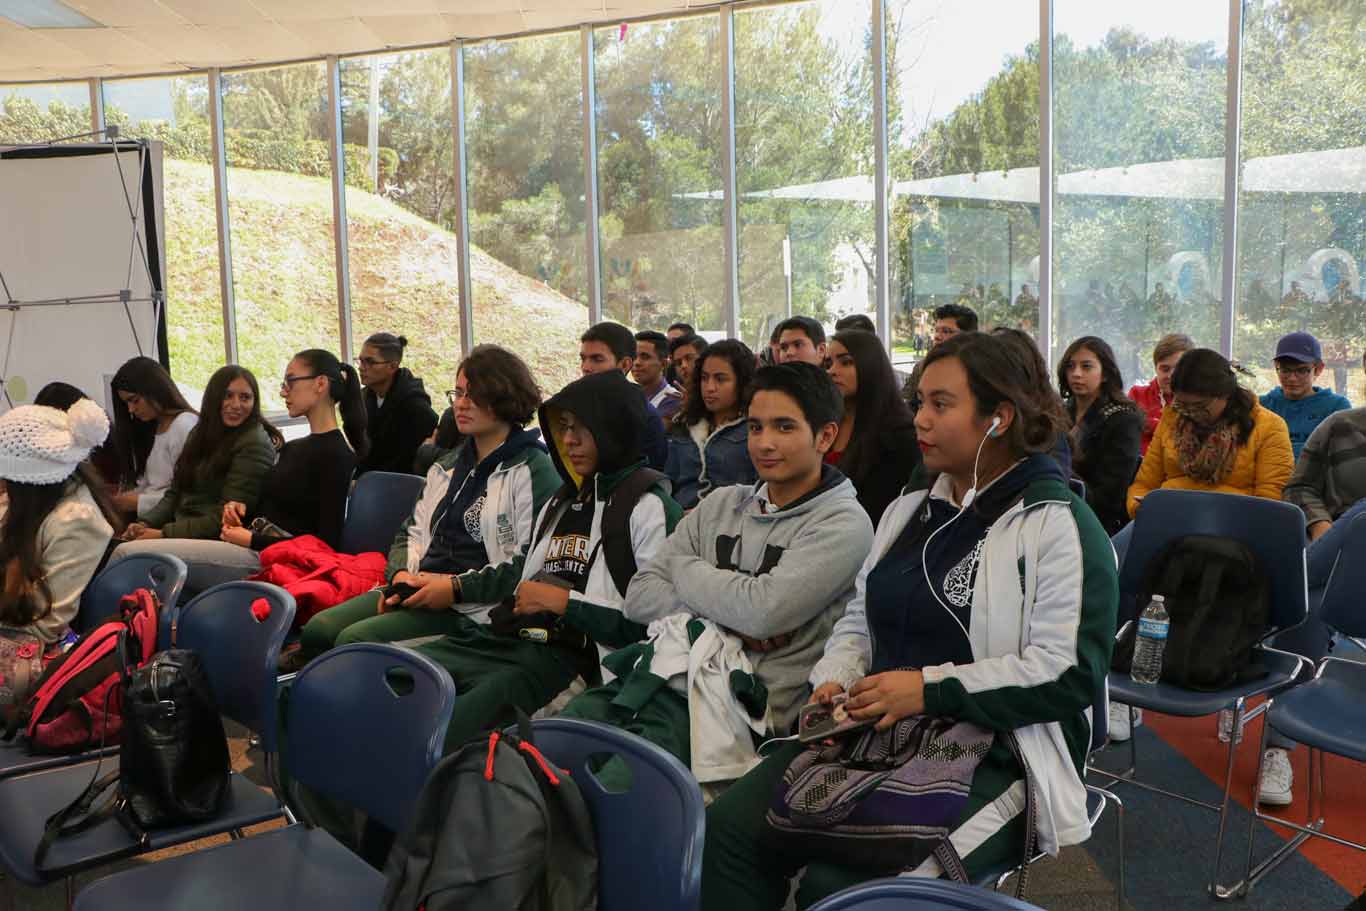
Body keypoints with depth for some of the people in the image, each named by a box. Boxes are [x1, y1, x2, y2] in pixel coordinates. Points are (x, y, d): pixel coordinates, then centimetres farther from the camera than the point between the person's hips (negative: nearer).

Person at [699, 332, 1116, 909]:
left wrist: (931, 689, -19)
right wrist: (836, 680, -1)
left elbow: (1069, 672, -16)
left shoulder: (1057, 526, -7)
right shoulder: (907, 511, 16)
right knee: (730, 829, -15)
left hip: (994, 755, -6)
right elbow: (859, 621, 21)